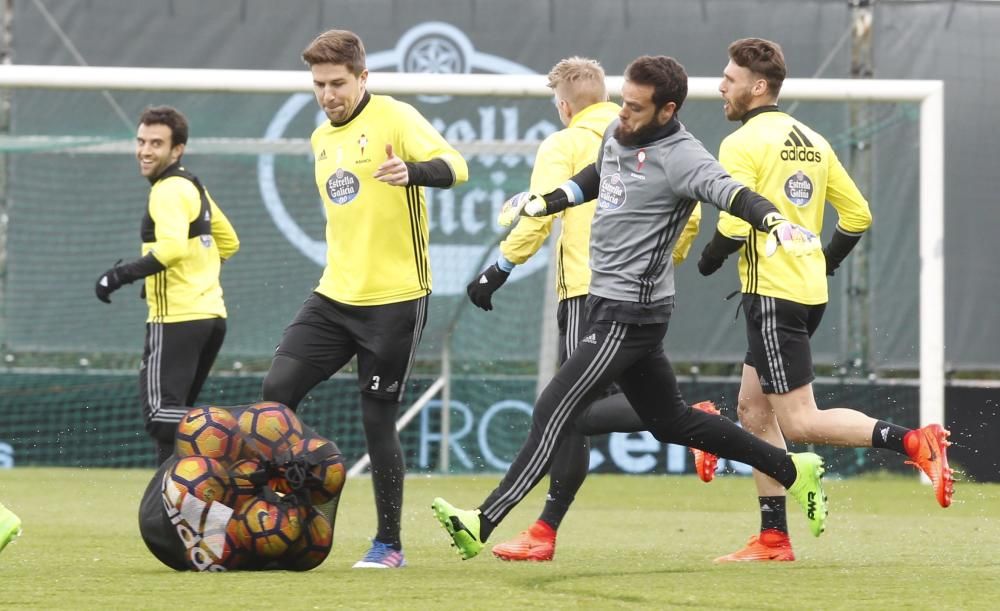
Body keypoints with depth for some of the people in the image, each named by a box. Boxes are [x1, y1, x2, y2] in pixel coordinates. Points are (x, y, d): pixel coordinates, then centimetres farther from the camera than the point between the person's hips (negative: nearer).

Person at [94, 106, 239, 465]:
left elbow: (174, 247, -28)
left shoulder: (170, 190, -11)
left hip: (177, 319, -10)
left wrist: (123, 275, -23)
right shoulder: (193, 185, 19)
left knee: (163, 413, -14)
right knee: (176, 415, 18)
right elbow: (228, 242, 29)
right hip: (211, 314, 10)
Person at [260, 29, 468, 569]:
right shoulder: (321, 139, 14)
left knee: (377, 420, -4)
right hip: (333, 298, 7)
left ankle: (389, 544, 10)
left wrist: (412, 171, -42)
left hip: (394, 300, -7)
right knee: (277, 389, -5)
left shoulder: (394, 118, -9)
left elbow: (455, 166, -22)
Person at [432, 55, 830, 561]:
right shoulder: (617, 135, 8)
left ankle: (483, 523, -14)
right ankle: (793, 471, 28)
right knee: (669, 420, 18)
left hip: (631, 313, -10)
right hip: (608, 303, 10)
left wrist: (774, 220, -52)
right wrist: (543, 203, 33)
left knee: (554, 409, -13)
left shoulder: (680, 157, -18)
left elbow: (728, 191, -35)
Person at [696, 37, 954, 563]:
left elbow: (735, 226, -18)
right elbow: (857, 214, 15)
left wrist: (707, 262, 1)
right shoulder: (812, 140, 13)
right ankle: (773, 539, 10)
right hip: (810, 291, 9)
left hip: (772, 295, -9)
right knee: (754, 410, 12)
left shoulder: (742, 144, -11)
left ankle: (912, 442, -20)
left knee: (798, 421, -8)